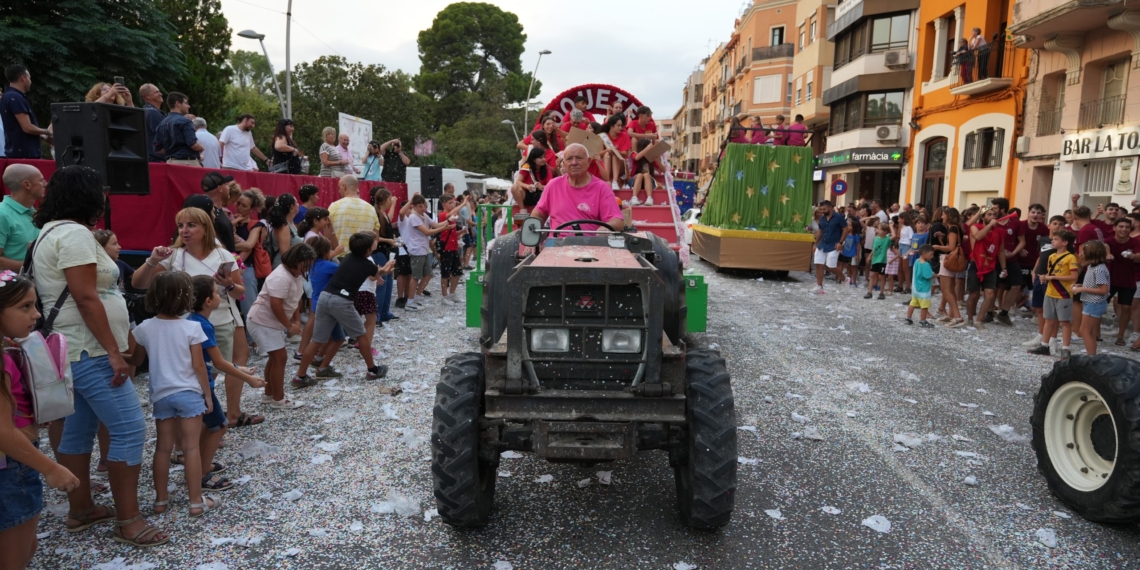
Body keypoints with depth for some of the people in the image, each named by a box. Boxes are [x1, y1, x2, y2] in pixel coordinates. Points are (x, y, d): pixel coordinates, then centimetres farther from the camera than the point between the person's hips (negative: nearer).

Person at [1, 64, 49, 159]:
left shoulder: (9, 96, 18)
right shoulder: (15, 98, -15)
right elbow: (27, 127, -20)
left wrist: (43, 137, 19)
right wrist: (47, 132, -3)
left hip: (20, 152, 10)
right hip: (23, 153, -10)